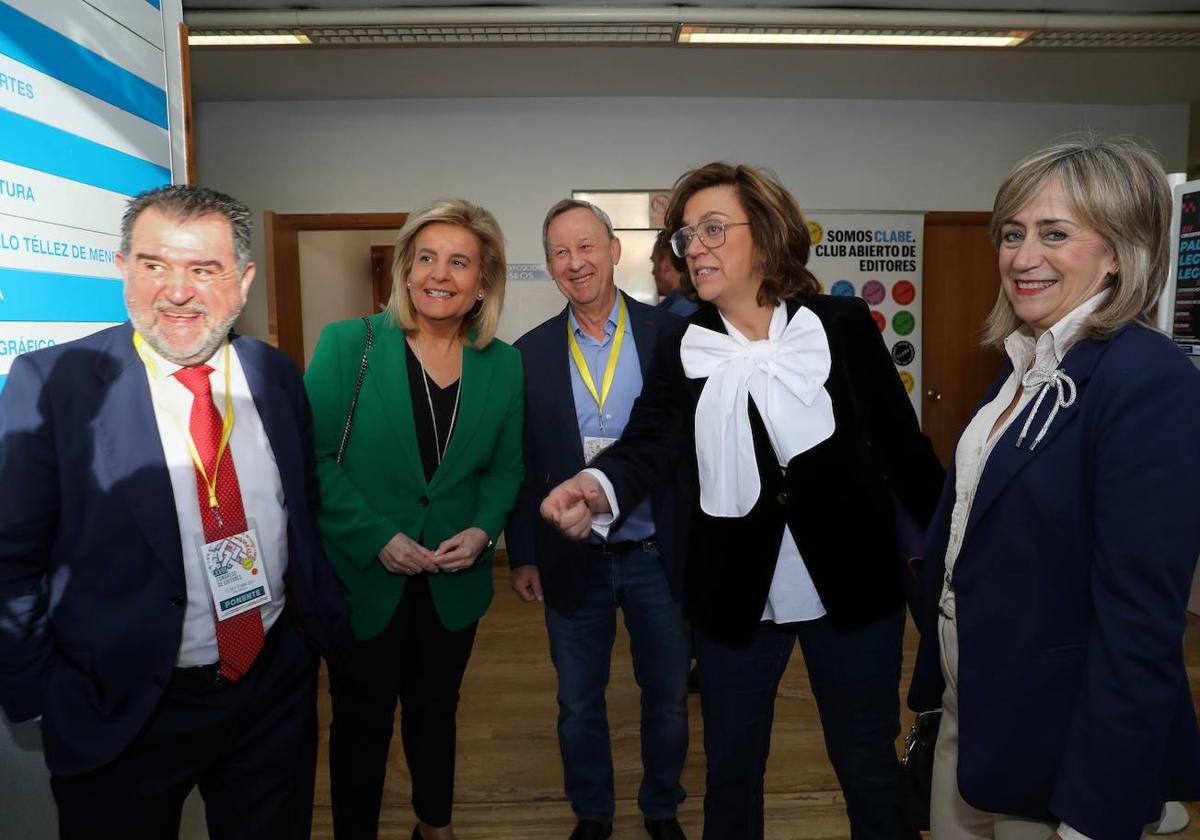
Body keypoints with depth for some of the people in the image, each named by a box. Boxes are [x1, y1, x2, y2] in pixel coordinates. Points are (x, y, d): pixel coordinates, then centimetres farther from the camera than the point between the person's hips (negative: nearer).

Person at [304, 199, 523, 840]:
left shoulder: (504, 364, -2)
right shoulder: (347, 344, -11)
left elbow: (505, 468, 5)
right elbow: (314, 456, -13)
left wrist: (484, 529, -12)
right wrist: (378, 538, -18)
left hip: (453, 583, 3)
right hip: (362, 577, -2)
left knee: (436, 708, 23)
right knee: (362, 719, 15)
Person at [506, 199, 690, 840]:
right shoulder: (530, 353, -2)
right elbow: (522, 463, 2)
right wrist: (523, 556, 2)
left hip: (658, 555, 0)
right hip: (573, 562, 1)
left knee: (668, 697, 17)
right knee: (578, 704, 17)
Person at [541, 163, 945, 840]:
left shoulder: (843, 324, -6)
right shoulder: (682, 348, -2)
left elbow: (901, 441, -3)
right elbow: (651, 441, -15)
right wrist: (599, 488, -36)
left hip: (853, 584, -1)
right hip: (736, 595, 2)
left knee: (869, 770, 16)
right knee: (732, 770, 18)